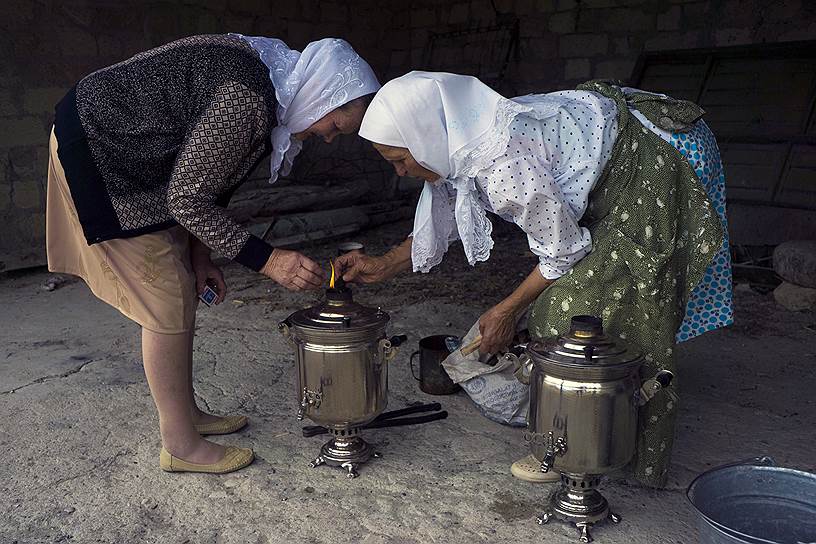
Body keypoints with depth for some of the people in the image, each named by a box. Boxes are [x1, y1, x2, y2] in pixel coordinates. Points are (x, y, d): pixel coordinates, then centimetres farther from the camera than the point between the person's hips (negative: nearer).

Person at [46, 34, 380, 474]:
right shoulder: (248, 98, -29)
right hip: (99, 153, -10)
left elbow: (204, 181, 9)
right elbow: (187, 199, -24)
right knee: (168, 306, -5)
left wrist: (198, 252, 8)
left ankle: (186, 414, 26)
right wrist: (266, 260, -24)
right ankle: (180, 446, 8)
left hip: (134, 158, 10)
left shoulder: (270, 74, 2)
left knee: (184, 291, 13)